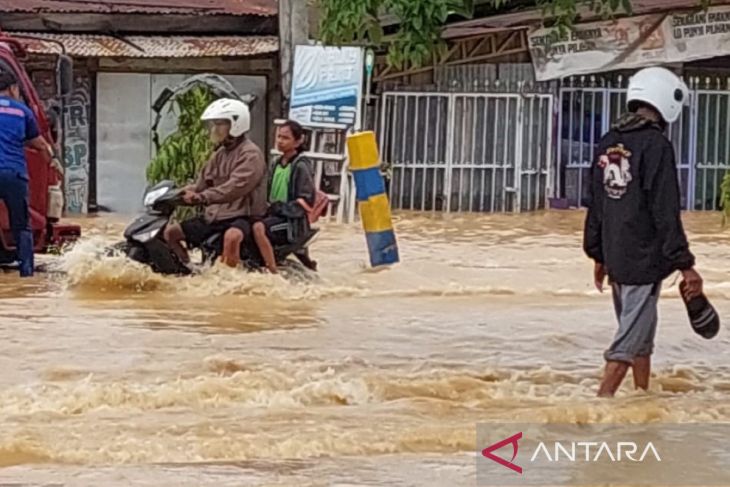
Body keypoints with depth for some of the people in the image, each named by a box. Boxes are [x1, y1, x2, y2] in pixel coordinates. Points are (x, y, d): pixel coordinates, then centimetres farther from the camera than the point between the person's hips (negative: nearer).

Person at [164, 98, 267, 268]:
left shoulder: (251, 154, -12)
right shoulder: (220, 154, 17)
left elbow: (235, 187, -27)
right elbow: (203, 182, 16)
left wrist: (202, 197, -37)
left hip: (242, 216, -9)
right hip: (215, 215, 9)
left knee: (232, 237, -43)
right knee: (170, 233, 4)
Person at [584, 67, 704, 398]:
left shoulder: (608, 144, 8)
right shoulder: (656, 145, -15)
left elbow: (596, 206, 15)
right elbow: (666, 213, -18)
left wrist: (598, 255, 24)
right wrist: (685, 265, -15)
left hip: (615, 259, 8)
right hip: (645, 259, -8)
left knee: (642, 333, 21)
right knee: (630, 339, -4)